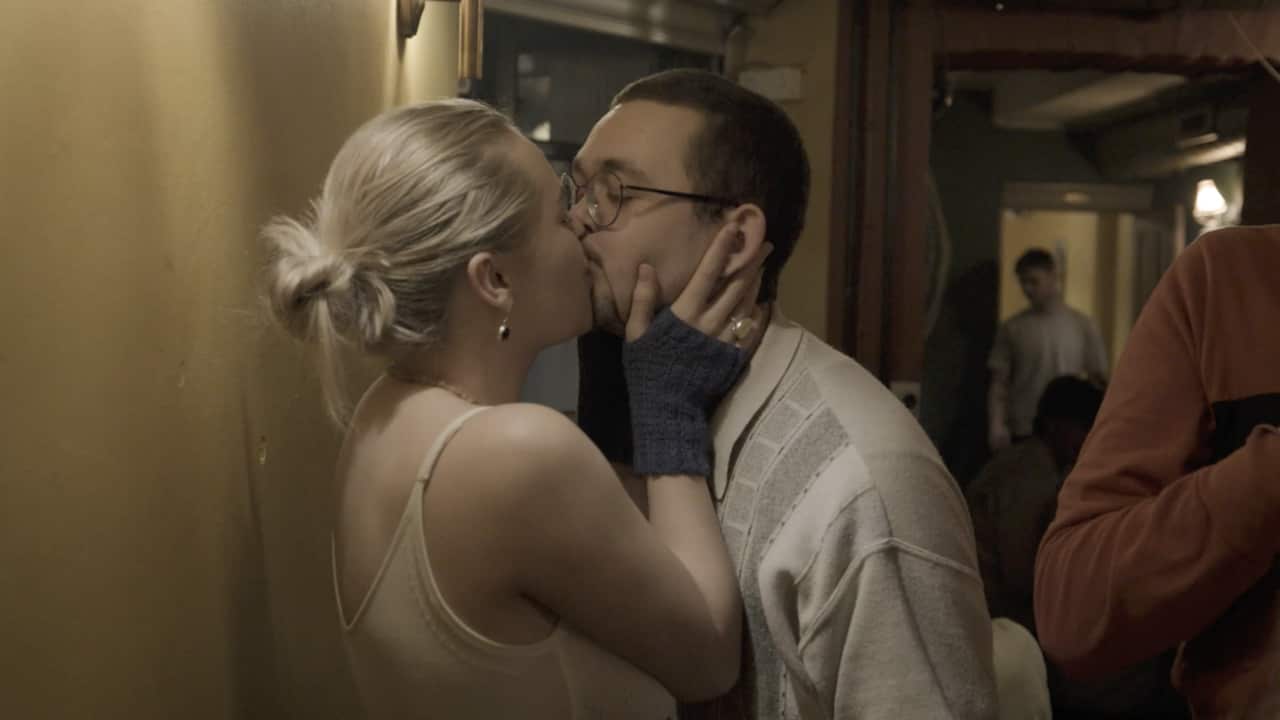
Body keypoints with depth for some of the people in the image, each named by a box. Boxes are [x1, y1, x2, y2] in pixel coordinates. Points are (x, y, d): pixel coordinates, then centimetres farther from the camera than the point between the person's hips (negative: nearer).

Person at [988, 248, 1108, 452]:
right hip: (1022, 435, 0)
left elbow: (1097, 382, 7)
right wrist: (996, 425, -12)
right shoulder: (1012, 328, 3)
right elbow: (999, 383, 2)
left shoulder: (1083, 325, 5)